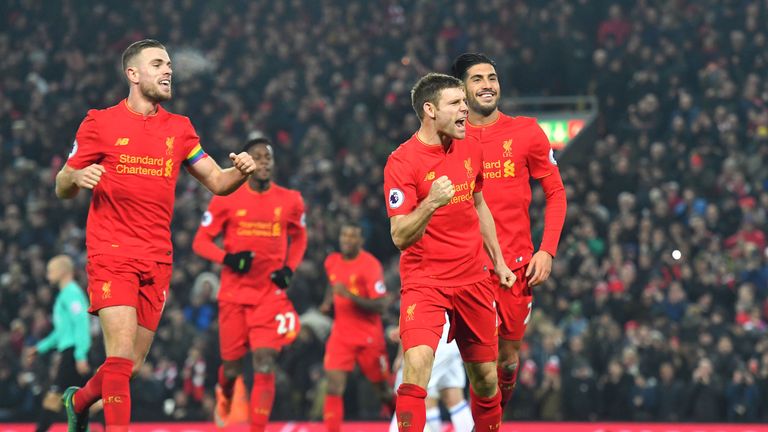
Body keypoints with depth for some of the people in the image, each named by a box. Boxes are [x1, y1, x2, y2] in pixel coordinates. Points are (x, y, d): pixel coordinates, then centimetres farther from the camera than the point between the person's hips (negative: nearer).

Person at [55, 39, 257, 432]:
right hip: (111, 254, -4)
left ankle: (79, 400, 35)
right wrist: (77, 178, -18)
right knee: (121, 356, -19)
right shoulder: (100, 123, 2)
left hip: (157, 260, 4)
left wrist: (240, 171, -8)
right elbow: (62, 189, 6)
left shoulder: (179, 128, 13)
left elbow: (217, 182, 14)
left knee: (131, 363, 8)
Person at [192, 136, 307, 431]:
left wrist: (289, 268, 0)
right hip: (234, 294, 0)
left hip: (271, 294, 0)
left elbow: (299, 238, 19)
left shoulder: (290, 201, 2)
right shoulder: (226, 199, -3)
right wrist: (227, 258, -18)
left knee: (264, 364, -15)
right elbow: (201, 241, 1)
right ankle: (224, 396, 46)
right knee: (232, 365, 9)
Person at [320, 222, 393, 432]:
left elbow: (381, 306, -21)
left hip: (369, 337, -4)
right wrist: (328, 302, 8)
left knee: (384, 391, 10)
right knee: (334, 387, -14)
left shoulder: (370, 265, -15)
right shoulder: (332, 262, 3)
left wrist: (350, 296, -30)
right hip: (340, 334, 4)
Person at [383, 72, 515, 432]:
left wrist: (498, 262, 24)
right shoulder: (402, 161, -14)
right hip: (425, 279, -6)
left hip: (473, 278, 6)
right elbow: (400, 237, -19)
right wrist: (431, 203, -35)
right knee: (416, 365, -25)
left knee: (485, 376, 9)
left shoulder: (470, 149, 5)